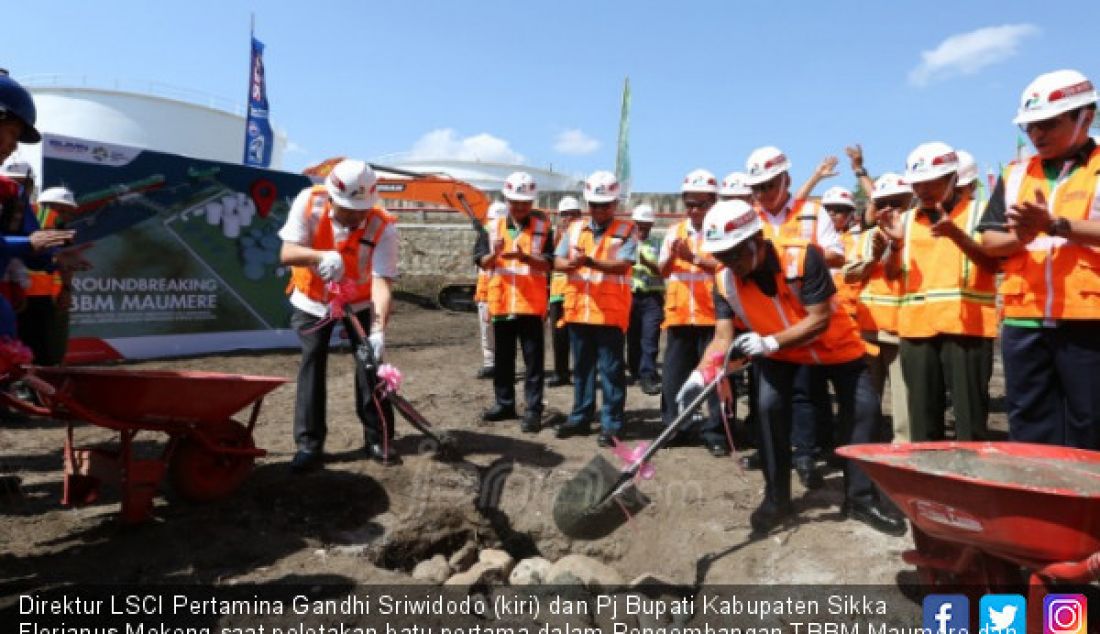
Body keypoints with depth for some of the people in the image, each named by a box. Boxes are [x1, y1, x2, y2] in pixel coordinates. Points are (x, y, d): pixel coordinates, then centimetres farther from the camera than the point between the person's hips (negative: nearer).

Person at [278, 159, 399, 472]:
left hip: (360, 303, 0)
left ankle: (378, 438, 8)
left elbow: (382, 282, -33)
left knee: (371, 362, -7)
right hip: (311, 301, 1)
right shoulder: (309, 202, -23)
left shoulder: (383, 226, -27)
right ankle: (309, 443, 5)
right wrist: (321, 255, -47)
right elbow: (287, 253, -25)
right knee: (312, 364, -5)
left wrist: (378, 330, -46)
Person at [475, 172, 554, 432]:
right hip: (501, 302, 3)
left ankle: (533, 410, 3)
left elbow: (548, 264, -7)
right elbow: (483, 262, 2)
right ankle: (504, 403, 25)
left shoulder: (543, 227, 1)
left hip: (531, 303, -3)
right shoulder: (493, 227, 8)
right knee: (503, 358, 13)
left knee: (533, 359, -1)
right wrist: (495, 253, -19)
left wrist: (525, 257, -24)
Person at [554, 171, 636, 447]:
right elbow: (557, 261, 8)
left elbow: (623, 266, -14)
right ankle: (580, 416, 25)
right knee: (582, 366, 14)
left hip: (610, 311, -5)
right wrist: (571, 263, -16)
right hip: (578, 308, 5)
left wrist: (590, 261, -27)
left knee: (611, 369, -1)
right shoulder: (575, 229, 13)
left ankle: (611, 423, 7)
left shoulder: (627, 230, 0)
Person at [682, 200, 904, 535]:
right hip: (776, 350, 2)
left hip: (834, 341, -2)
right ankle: (776, 499, 4)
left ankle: (861, 498, 14)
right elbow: (723, 337, -25)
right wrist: (700, 374, -42)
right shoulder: (724, 280, -23)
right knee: (769, 406, -12)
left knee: (863, 407, -3)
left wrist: (770, 342, -46)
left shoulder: (803, 256, -36)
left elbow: (819, 320, -34)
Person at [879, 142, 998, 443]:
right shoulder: (906, 219, 15)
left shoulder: (979, 211, 5)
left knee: (969, 415, -1)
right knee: (922, 415, 9)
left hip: (966, 325, -3)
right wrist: (895, 242, -10)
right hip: (916, 327, 4)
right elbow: (892, 273, 9)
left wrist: (955, 233, -23)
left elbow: (992, 262, -8)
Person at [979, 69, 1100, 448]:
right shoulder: (1015, 174, 15)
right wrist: (1019, 237, -10)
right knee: (1030, 434, 9)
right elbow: (989, 242, 10)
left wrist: (1054, 225, -20)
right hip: (1023, 320, 4)